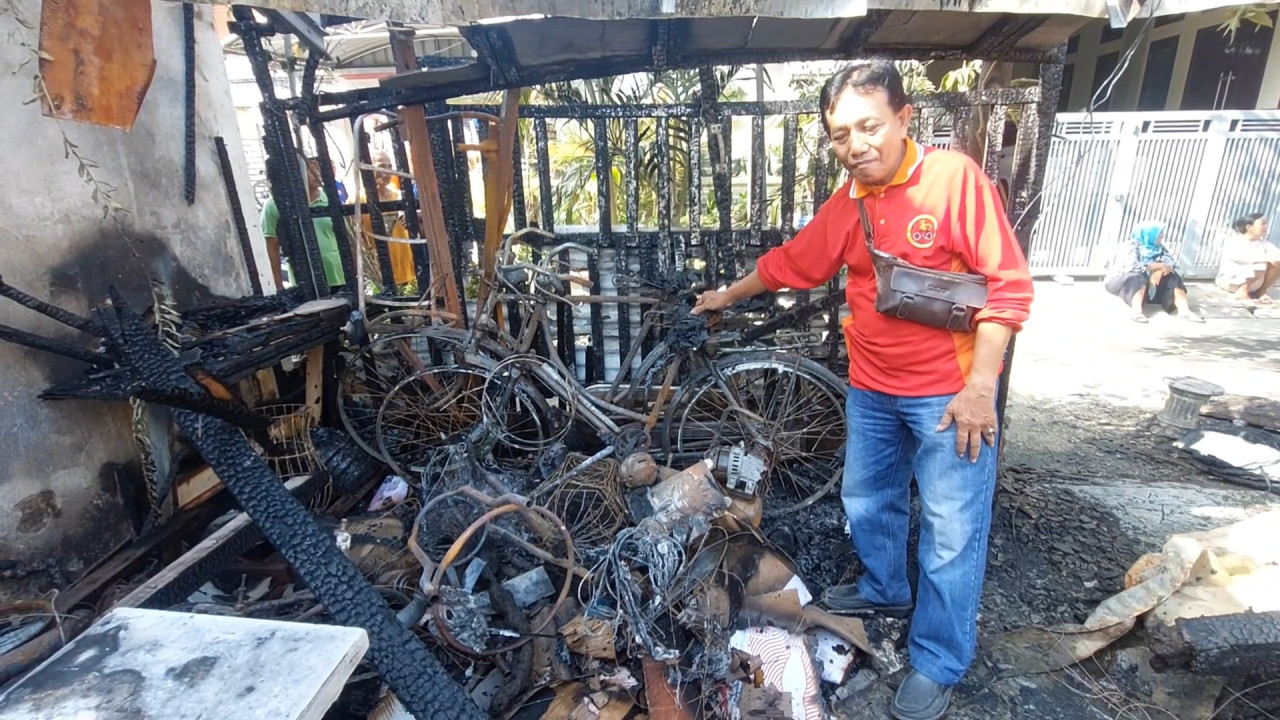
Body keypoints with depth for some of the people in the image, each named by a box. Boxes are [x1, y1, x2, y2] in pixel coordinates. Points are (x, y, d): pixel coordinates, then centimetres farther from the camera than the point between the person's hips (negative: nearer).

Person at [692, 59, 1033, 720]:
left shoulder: (955, 177, -13)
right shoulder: (844, 206, 5)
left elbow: (1008, 285, -15)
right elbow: (788, 263, 18)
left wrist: (980, 386, -18)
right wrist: (728, 296, 26)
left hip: (949, 393, -6)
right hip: (871, 391, 6)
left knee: (952, 534, 3)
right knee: (866, 502, 20)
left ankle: (936, 666, 22)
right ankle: (885, 590, 47)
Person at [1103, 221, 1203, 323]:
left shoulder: (1158, 247, 6)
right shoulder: (1131, 246, -16)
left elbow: (1170, 262, -5)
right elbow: (1134, 266, -30)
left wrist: (1159, 271, -27)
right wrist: (1160, 266, -24)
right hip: (1121, 281, -7)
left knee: (1173, 278, -12)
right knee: (1139, 278, -36)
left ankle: (1184, 310, -28)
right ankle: (1136, 311, -54)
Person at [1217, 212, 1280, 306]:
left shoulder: (1262, 243, 10)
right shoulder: (1233, 241, -13)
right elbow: (1238, 256, -32)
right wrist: (1268, 258, -35)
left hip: (1251, 283, 7)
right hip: (1230, 280, -7)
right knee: (1261, 265, -29)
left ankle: (1260, 292, -1)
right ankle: (1241, 293, -20)